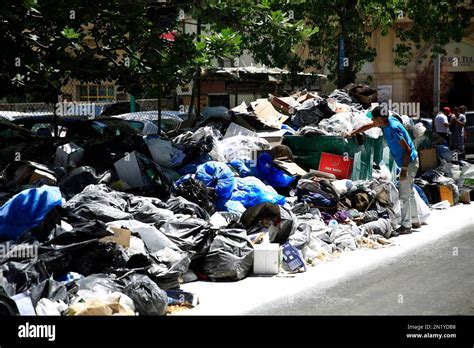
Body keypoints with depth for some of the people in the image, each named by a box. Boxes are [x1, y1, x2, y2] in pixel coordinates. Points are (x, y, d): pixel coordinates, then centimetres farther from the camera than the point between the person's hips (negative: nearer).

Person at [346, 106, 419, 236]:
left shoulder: (393, 128, -26)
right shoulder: (387, 121, 2)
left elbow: (407, 149, -24)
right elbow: (368, 126, 17)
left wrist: (404, 169, -23)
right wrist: (352, 133, 16)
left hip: (409, 162, -10)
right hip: (408, 162, 10)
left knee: (404, 195, -7)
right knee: (409, 192, 18)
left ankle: (406, 226, -2)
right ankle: (415, 221, 28)